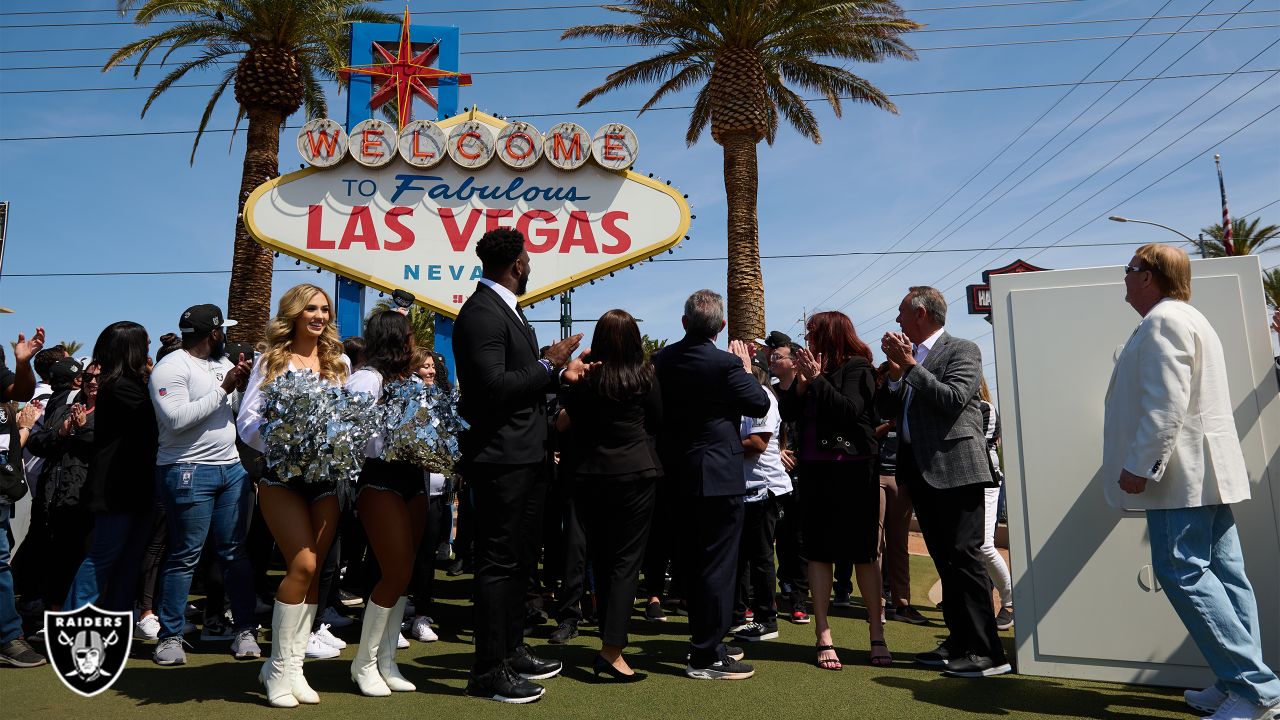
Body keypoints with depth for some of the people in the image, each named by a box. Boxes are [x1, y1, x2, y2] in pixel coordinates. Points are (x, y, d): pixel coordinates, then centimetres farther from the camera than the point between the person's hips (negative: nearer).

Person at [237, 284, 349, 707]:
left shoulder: (339, 362, 12)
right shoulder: (271, 359, 3)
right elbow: (247, 419, -4)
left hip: (326, 476, 3)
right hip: (282, 473, -3)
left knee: (313, 572, 4)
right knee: (303, 565, -14)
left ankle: (289, 665, 16)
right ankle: (280, 667, 3)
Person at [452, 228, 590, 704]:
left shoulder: (506, 309, 16)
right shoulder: (481, 313, -16)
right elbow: (493, 387, -25)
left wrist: (558, 373, 6)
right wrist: (549, 363, -15)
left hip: (525, 458, 11)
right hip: (502, 459, -10)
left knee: (519, 559, 18)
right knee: (499, 563, -2)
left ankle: (511, 651, 31)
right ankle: (488, 672, 10)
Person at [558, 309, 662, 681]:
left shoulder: (585, 378, -1)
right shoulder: (644, 377, -5)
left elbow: (564, 422, 6)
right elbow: (657, 421, 7)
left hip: (589, 476, 3)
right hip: (634, 473, -2)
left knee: (600, 558, 13)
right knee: (627, 559, -1)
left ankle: (610, 637, 24)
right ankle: (611, 651, -7)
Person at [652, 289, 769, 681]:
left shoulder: (661, 359, 1)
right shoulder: (726, 363, -18)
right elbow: (760, 404, -8)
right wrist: (746, 366, 5)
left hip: (678, 472, 7)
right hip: (718, 475, -7)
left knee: (697, 561, 18)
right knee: (718, 564, 1)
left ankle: (705, 641, 31)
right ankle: (706, 657, 6)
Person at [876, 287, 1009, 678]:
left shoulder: (962, 350, -3)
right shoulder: (907, 356, 15)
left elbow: (953, 399, -18)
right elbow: (885, 409, 10)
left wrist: (910, 365, -13)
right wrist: (896, 371, -4)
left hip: (954, 468, -7)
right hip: (920, 469, 8)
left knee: (963, 556, -9)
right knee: (944, 559, 12)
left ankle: (987, 652, -2)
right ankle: (960, 642, 21)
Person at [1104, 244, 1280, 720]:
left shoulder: (1162, 320, -12)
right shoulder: (1188, 318, 22)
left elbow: (1166, 403, -22)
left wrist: (1139, 465, -21)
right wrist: (1146, 464, 25)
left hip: (1184, 472, -11)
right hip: (1208, 471, 11)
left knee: (1182, 571, -10)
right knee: (1222, 574, 9)